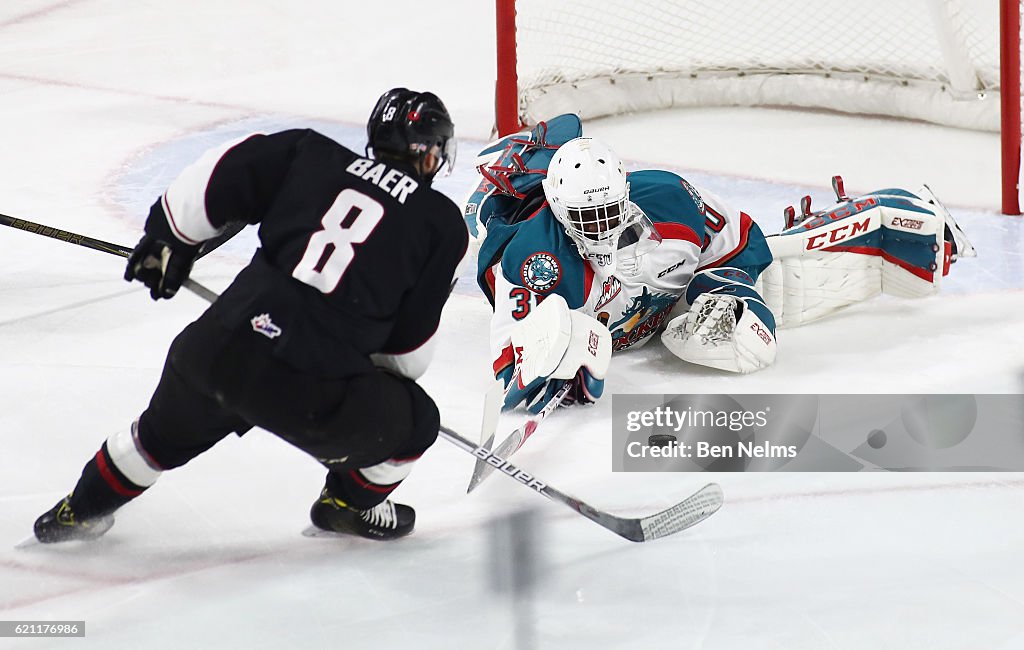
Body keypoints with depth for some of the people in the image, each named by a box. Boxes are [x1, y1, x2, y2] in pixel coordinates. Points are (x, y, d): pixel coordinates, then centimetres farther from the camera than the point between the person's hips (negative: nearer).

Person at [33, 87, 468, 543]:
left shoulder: (312, 153, 12)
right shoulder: (442, 223, 6)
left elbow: (220, 174, 8)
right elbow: (408, 349, 7)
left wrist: (167, 239, 24)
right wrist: (388, 378, 29)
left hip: (217, 348, 4)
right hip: (312, 391, -4)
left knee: (168, 430, 36)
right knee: (414, 421, 25)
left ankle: (82, 509, 50)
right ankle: (350, 504, 41)